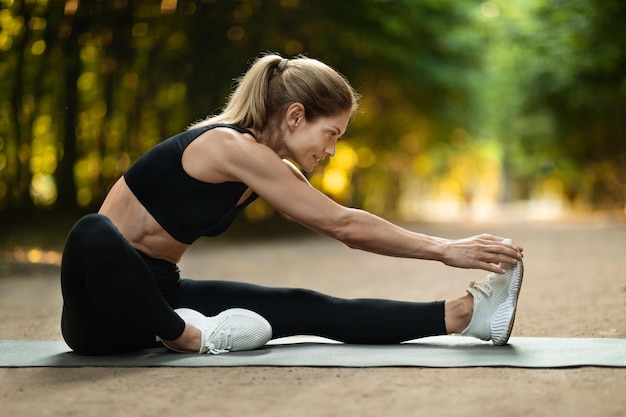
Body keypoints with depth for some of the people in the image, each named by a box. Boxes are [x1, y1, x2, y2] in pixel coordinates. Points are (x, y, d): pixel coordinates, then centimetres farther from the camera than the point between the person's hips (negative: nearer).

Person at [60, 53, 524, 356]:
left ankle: (464, 313, -11)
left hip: (157, 292, 7)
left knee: (307, 309, -8)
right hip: (104, 307, -7)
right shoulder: (233, 147, -22)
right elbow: (343, 225, -20)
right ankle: (182, 337, -24)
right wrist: (444, 250, -16)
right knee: (92, 235, -45)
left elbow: (348, 226, 10)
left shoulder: (270, 167, 6)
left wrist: (445, 248, 4)